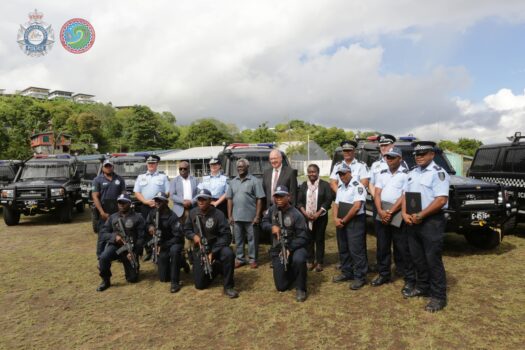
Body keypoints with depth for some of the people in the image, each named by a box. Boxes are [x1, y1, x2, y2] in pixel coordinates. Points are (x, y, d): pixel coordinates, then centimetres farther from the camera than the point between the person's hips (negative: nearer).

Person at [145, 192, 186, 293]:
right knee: (163, 278, 2)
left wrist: (163, 245, -28)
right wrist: (149, 227, -11)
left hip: (174, 243, -5)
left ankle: (175, 282, -27)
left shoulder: (172, 217, -23)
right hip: (160, 244, 5)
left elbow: (179, 236, -24)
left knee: (174, 250, -43)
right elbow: (147, 224, 14)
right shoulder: (152, 213, -5)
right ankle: (179, 263, 32)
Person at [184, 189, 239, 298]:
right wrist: (193, 236, -14)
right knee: (200, 285, 1)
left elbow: (226, 236, -18)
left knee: (228, 253, -39)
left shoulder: (218, 214, -15)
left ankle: (228, 287, -19)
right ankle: (215, 267, 32)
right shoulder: (193, 213, -1)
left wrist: (213, 252, -25)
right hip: (199, 249, 3)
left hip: (216, 246, -3)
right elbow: (186, 229, 10)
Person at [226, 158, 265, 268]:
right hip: (237, 217, 4)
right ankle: (239, 259, 25)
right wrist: (230, 215, 4)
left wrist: (257, 216, -12)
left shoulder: (254, 181, -5)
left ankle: (252, 259, 18)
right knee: (238, 239, 13)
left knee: (252, 239, 5)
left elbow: (259, 200, -7)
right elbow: (230, 199, 10)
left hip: (251, 217, -4)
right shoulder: (233, 182, 10)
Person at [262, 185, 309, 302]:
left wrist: (289, 249, -30)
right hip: (277, 250, 4)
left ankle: (300, 289, -15)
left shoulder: (296, 215, -17)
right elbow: (264, 223, 7)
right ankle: (290, 272, 36)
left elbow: (303, 238, -17)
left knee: (299, 260, -41)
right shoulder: (272, 209, -3)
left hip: (295, 247, -4)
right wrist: (271, 227, -17)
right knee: (281, 287, 2)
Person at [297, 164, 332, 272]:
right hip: (306, 217, 2)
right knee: (309, 239, 6)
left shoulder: (325, 185, -2)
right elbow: (299, 201, 5)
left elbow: (328, 200, -8)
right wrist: (305, 213, -10)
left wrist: (318, 213, -15)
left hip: (320, 217, -2)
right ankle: (310, 261, 17)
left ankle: (319, 262, 14)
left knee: (319, 239, 5)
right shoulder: (303, 185, 7)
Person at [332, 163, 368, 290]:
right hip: (341, 223, 8)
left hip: (355, 222, -8)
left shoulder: (358, 186, -12)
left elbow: (356, 207, -19)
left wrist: (344, 220, -11)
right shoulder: (340, 188, 14)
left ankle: (360, 277, 7)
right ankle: (346, 273, 28)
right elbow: (336, 204, 14)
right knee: (343, 249, 15)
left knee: (356, 250, -4)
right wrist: (336, 219, -4)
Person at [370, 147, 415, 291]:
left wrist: (390, 212, -15)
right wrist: (380, 211, -10)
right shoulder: (381, 174, 13)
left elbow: (404, 196, -11)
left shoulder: (406, 174, -3)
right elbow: (377, 194, 5)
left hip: (398, 213, -5)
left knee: (403, 249, -1)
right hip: (381, 212, 5)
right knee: (382, 247, 12)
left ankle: (410, 279, 9)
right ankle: (383, 275, 24)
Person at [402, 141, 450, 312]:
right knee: (417, 258, 15)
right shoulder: (412, 173, 13)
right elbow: (405, 194, 15)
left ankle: (438, 296, 10)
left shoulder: (438, 173, -10)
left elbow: (441, 200, -20)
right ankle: (422, 287, 31)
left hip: (431, 222, -7)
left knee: (433, 260, -1)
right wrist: (405, 214, -2)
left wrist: (420, 215, -17)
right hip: (412, 222, 7)